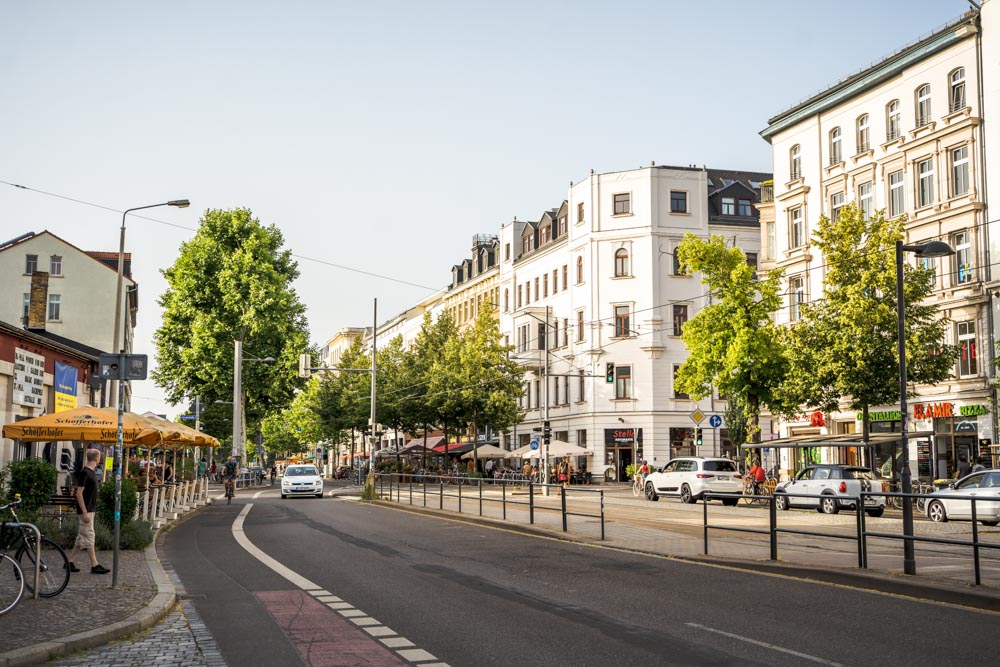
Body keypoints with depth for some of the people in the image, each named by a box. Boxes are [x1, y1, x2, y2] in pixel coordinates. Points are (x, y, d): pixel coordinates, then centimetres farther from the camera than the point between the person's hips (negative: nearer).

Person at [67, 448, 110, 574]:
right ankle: (94, 565, -4)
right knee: (89, 537, -6)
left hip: (89, 510, 9)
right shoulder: (84, 472, -15)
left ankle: (70, 562, 16)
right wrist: (85, 512, -21)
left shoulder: (92, 472, 13)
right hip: (85, 510, -9)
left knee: (82, 538, 11)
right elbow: (79, 493, -18)